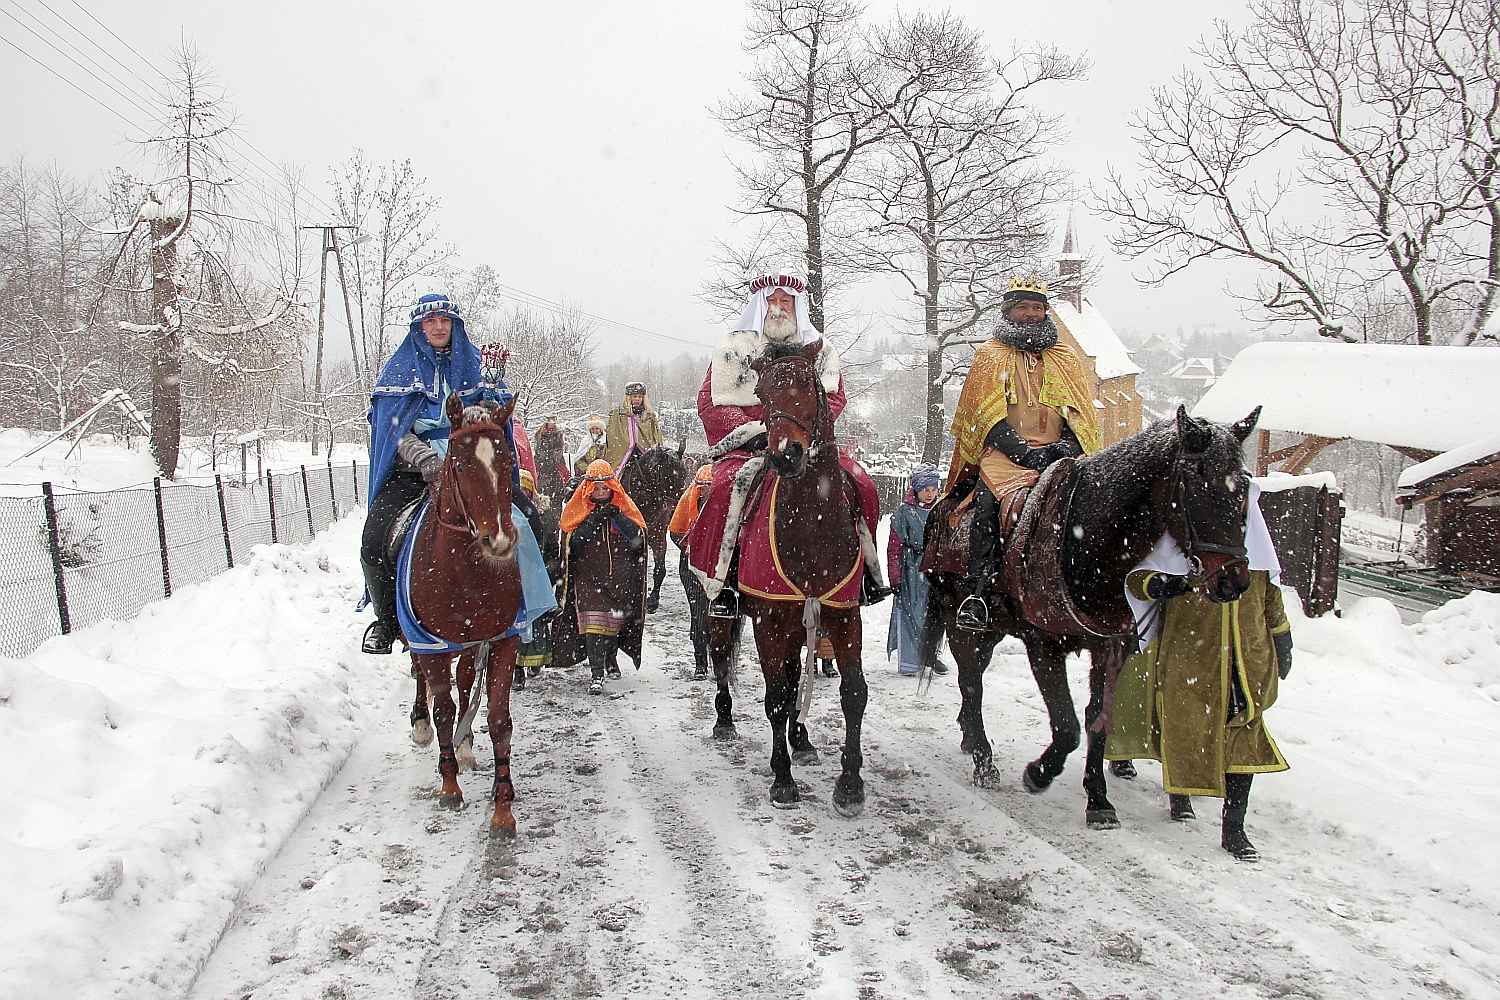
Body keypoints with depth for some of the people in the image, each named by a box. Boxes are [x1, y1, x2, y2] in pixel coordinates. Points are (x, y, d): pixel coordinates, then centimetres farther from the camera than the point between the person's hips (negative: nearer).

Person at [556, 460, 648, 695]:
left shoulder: (625, 507, 4)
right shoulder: (577, 509, 2)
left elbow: (639, 537, -8)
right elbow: (572, 542, -10)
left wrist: (617, 516, -18)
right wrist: (593, 520, -18)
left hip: (621, 578, 2)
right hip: (588, 577, -2)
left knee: (616, 623, 14)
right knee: (594, 624, -15)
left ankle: (611, 661, 40)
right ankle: (596, 675, -14)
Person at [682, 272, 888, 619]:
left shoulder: (819, 349, 16)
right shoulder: (734, 347, 8)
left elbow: (835, 396, 8)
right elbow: (712, 402, 0)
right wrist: (753, 432, -15)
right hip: (748, 445, -2)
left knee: (861, 484, -17)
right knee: (726, 487, -33)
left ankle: (863, 570, 1)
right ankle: (721, 581, -20)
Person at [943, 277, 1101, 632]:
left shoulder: (1067, 357, 21)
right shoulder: (990, 355, 11)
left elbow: (1082, 413, 13)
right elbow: (988, 415, -2)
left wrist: (1067, 446, -10)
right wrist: (1024, 453, -16)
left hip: (1057, 452, 3)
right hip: (1005, 452, -3)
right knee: (990, 499, -32)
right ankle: (975, 594, -32)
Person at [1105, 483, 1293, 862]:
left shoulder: (1255, 545, 8)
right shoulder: (1177, 540, -7)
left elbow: (1271, 595, 19)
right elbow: (1135, 577, -9)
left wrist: (1282, 643, 19)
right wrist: (1156, 585, -31)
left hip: (1248, 656, 4)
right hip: (1187, 651, -3)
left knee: (1245, 732, -2)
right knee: (1184, 726, 6)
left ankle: (1233, 829, 5)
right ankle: (1179, 793, 37)